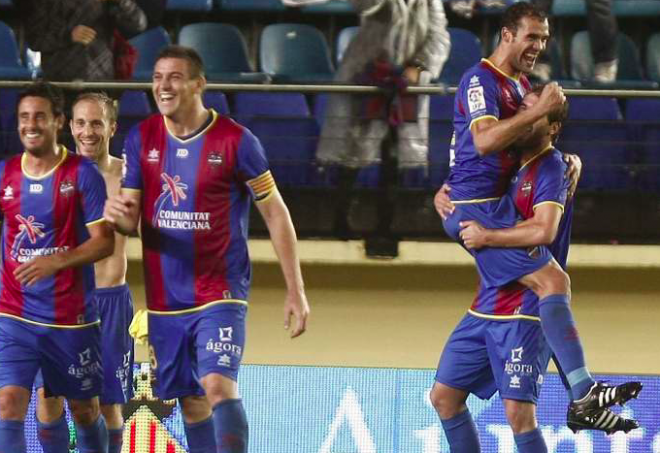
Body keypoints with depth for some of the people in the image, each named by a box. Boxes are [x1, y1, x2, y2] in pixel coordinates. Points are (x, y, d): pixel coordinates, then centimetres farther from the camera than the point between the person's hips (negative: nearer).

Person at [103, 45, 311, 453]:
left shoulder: (236, 141, -9)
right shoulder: (143, 138, 3)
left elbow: (276, 215, -3)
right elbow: (131, 221, 4)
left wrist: (296, 291, -5)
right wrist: (118, 214, -22)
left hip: (220, 293, -5)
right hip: (165, 297, 5)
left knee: (218, 385, -22)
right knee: (192, 403, 10)